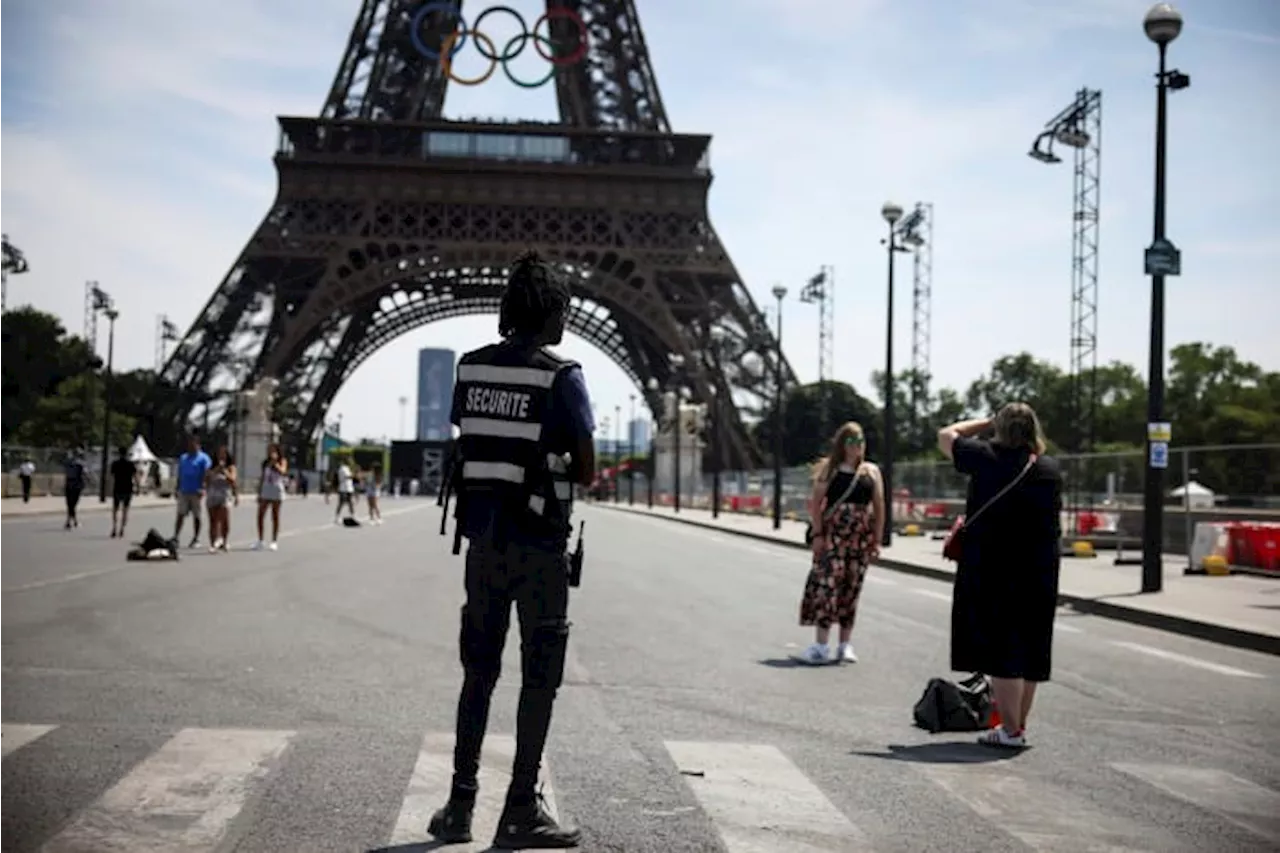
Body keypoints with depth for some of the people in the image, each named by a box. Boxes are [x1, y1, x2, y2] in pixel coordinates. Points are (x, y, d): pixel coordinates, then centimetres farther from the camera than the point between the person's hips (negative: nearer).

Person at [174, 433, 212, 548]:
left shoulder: (203, 459, -2)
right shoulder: (183, 458, 16)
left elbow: (206, 475, -10)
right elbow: (180, 475, 19)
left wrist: (202, 489, -21)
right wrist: (178, 489, 14)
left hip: (196, 492, -5)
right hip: (184, 491, 5)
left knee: (196, 516, 3)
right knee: (180, 515, -1)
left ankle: (196, 539, 11)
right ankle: (175, 538, -3)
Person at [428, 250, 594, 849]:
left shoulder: (470, 368, 5)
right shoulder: (560, 376, -11)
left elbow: (469, 444, 11)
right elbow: (585, 470, -9)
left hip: (482, 536, 5)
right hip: (538, 542, -5)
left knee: (479, 673, 14)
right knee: (539, 677, 4)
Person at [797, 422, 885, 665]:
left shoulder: (871, 471, 10)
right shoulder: (829, 469, 5)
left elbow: (879, 507, 9)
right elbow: (816, 503, 1)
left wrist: (877, 540, 3)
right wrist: (818, 534, -9)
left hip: (861, 537, 2)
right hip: (832, 534, -2)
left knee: (851, 588, 4)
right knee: (826, 583, -11)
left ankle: (846, 644, 13)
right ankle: (821, 645, -10)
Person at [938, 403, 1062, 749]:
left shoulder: (988, 458, -9)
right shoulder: (1051, 469, 4)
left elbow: (945, 436, 5)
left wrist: (987, 422, 13)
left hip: (992, 568, -5)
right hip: (1040, 572, 5)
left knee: (1002, 649, -2)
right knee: (1030, 651, 12)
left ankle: (1010, 730, -2)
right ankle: (1019, 725, 21)